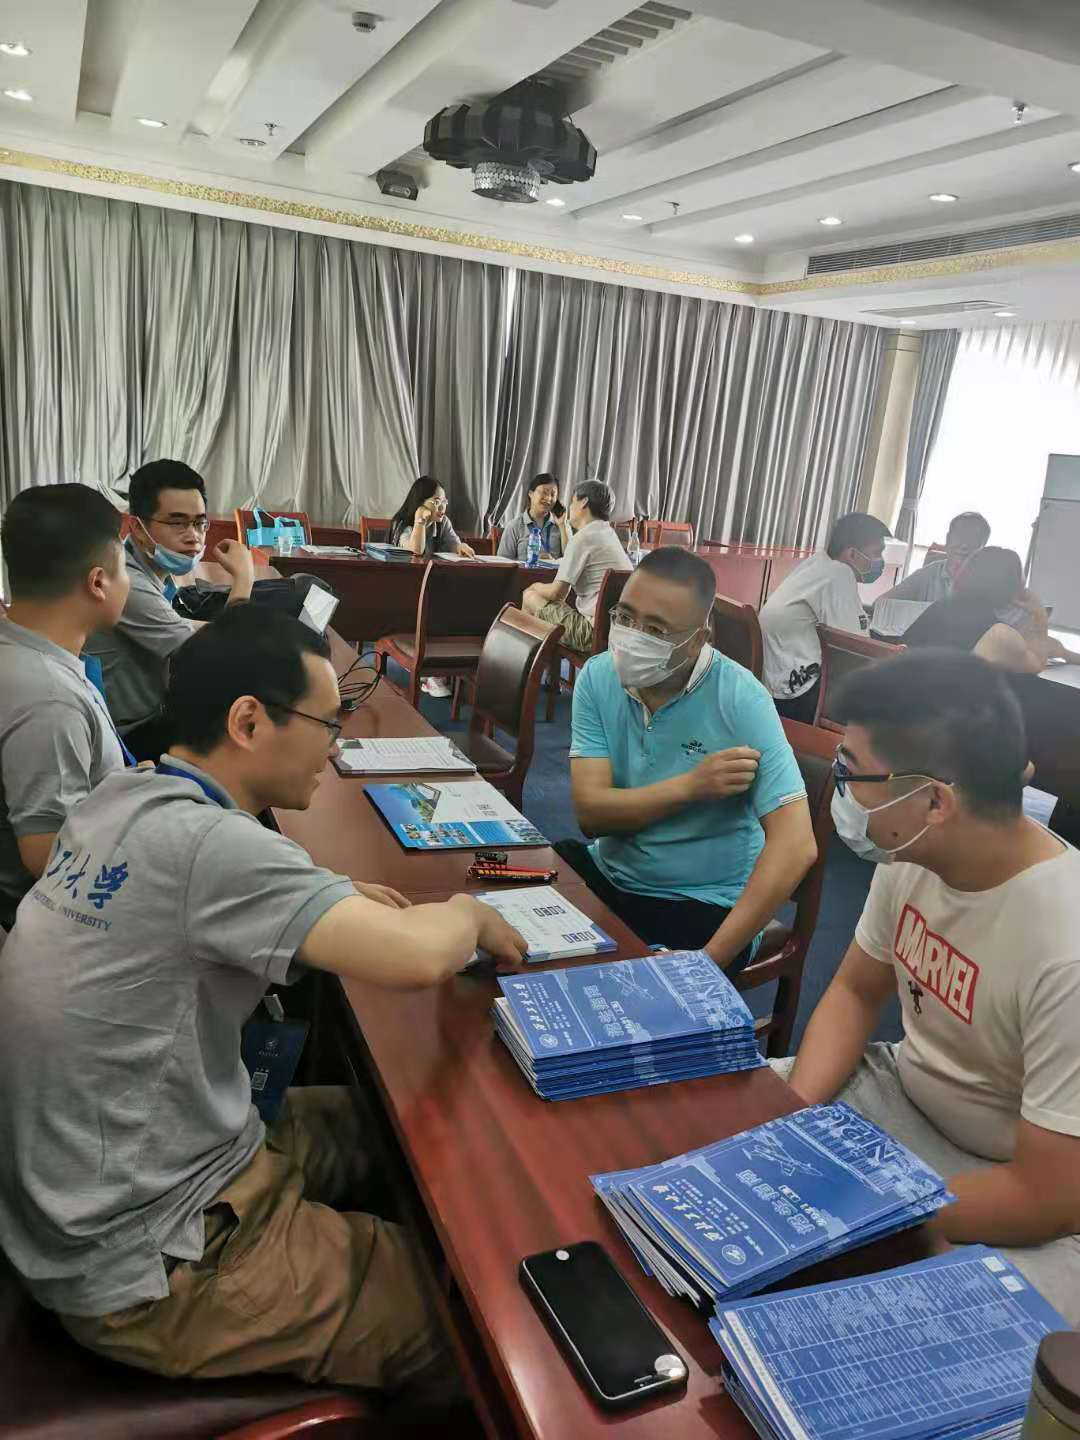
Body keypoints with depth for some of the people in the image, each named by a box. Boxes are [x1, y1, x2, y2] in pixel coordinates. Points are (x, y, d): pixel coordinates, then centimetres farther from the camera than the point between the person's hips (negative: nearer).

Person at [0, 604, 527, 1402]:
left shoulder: (120, 798, -2)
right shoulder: (202, 842, -30)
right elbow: (419, 957, -37)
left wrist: (328, 898, 4)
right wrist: (470, 912, -13)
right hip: (148, 1272, -9)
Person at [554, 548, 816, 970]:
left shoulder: (740, 700, -19)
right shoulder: (598, 677, -6)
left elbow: (795, 846, -26)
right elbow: (590, 812, -12)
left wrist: (709, 960, -29)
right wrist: (690, 786, -26)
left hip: (702, 905, -4)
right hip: (609, 876, 5)